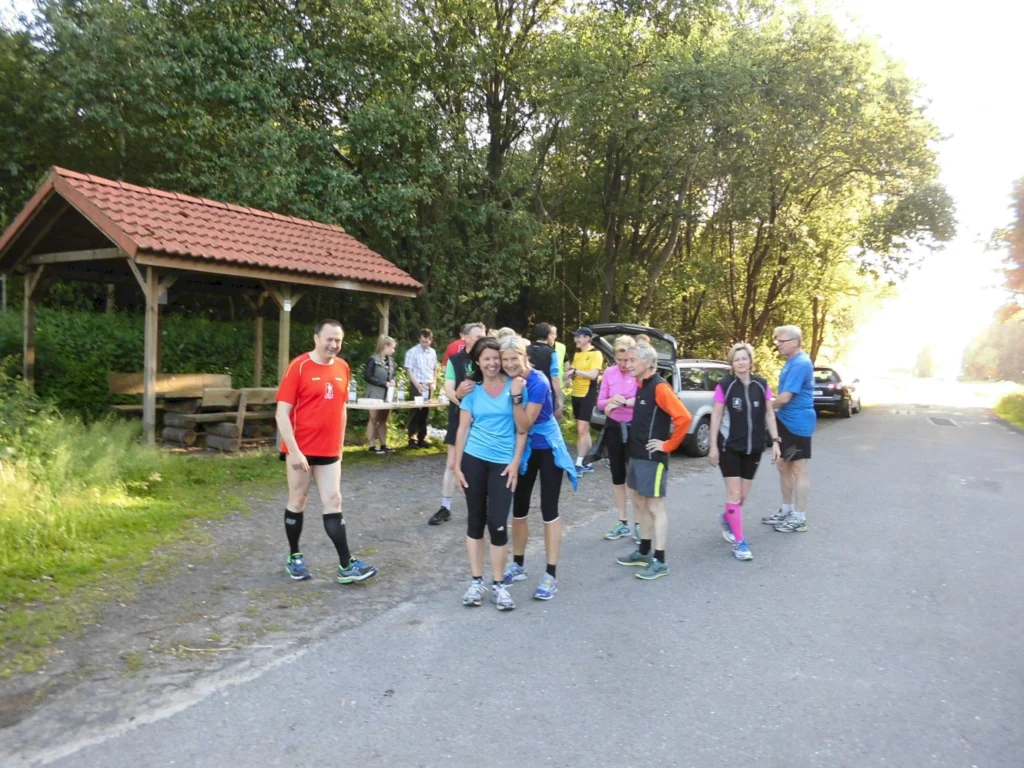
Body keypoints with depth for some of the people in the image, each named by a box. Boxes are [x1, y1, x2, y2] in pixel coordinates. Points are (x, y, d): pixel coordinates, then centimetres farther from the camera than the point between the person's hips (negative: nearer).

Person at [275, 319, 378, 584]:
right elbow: (282, 412, -13)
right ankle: (294, 558, 25)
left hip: (329, 451, 4)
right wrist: (293, 450, -18)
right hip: (300, 450, -4)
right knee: (297, 502, 9)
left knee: (333, 502, 4)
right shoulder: (299, 366, -12)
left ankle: (346, 566, 5)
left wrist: (340, 445, 13)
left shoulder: (342, 368, 4)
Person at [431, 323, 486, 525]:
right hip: (459, 417, 0)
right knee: (452, 463, 4)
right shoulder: (455, 360, -5)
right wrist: (458, 394, -35)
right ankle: (445, 508, 13)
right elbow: (448, 389, -12)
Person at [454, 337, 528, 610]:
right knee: (476, 520, 8)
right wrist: (457, 466, -1)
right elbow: (463, 429, 3)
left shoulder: (514, 386, -3)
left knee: (498, 523, -4)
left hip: (503, 462, -2)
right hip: (474, 459, 2)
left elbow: (522, 429, -1)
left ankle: (498, 584, 11)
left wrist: (515, 463, -8)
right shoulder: (472, 390, 2)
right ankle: (476, 581, 19)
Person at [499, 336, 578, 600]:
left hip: (548, 449, -6)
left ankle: (551, 575, 3)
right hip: (524, 449, 6)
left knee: (548, 510, -3)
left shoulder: (538, 382, -24)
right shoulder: (508, 380, -6)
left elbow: (524, 424, -25)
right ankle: (518, 565, 28)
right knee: (518, 507, 12)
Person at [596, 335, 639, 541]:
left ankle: (637, 524, 11)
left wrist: (620, 403, -19)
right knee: (617, 476, 12)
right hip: (613, 428, 5)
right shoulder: (609, 373, 2)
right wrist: (611, 400, -17)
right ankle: (623, 523, 23)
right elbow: (600, 403, 4)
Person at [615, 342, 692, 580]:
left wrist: (668, 445, -18)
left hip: (652, 457, -9)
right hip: (637, 454, 9)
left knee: (655, 507, -4)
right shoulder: (641, 385, 10)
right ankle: (644, 552, 27)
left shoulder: (659, 387, -17)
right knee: (640, 503, 16)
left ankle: (659, 561, 3)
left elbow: (684, 417, -25)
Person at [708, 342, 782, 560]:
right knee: (734, 493, -5)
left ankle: (727, 518, 43)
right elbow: (716, 416, -6)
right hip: (729, 446, -4)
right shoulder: (724, 386, -10)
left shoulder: (761, 385, 0)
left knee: (744, 494, 14)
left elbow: (769, 414, 6)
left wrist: (775, 441, 0)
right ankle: (739, 542, 3)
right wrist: (713, 446, -8)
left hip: (754, 447, 4)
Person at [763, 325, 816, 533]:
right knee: (783, 465, 16)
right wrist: (776, 408, 6)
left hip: (797, 423, -10)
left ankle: (800, 518, 8)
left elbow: (785, 397, -24)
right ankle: (786, 510, 29)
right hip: (786, 421, 10)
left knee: (798, 469, -1)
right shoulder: (792, 362, 11)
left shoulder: (800, 363, -20)